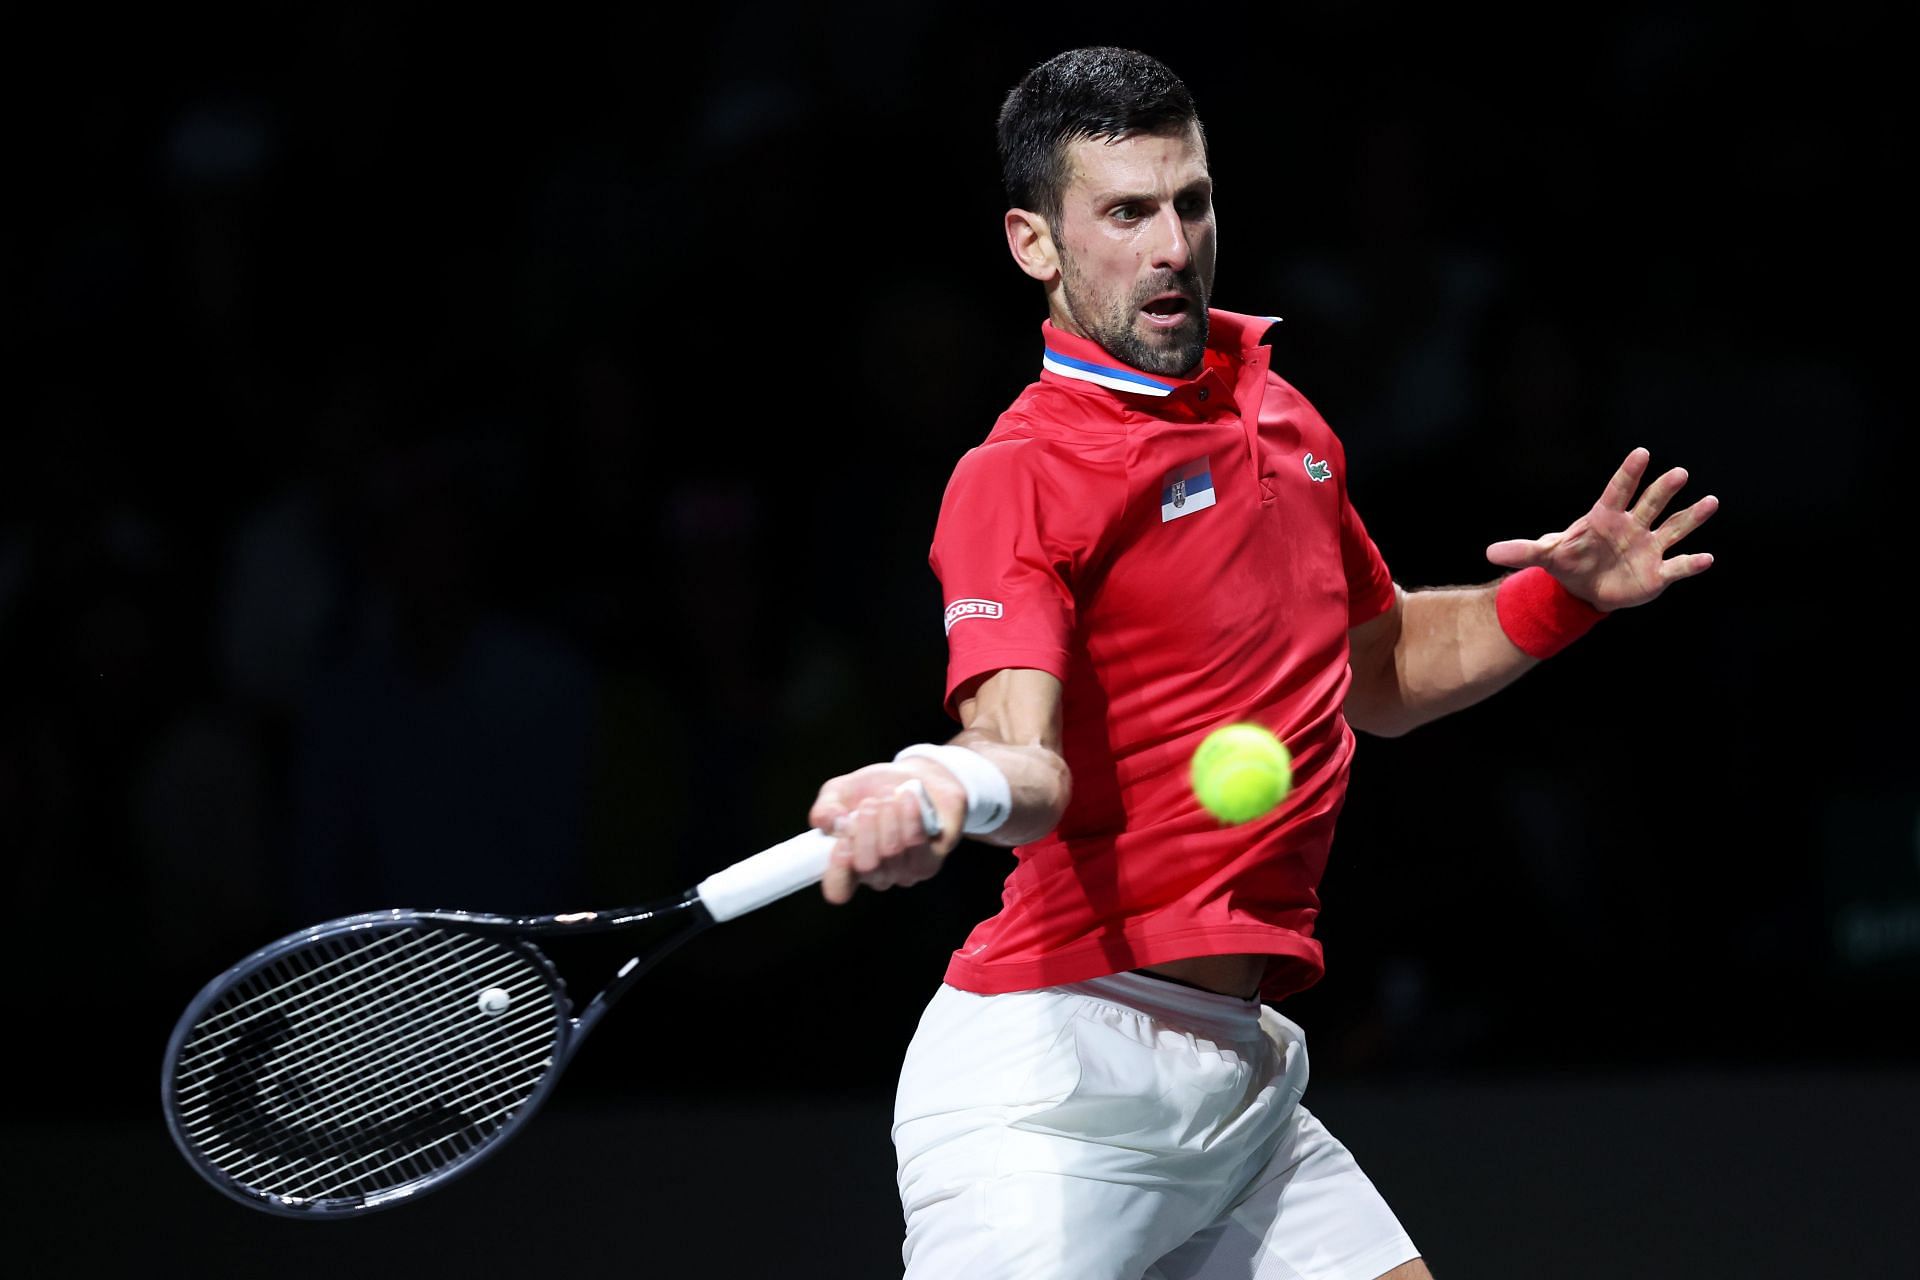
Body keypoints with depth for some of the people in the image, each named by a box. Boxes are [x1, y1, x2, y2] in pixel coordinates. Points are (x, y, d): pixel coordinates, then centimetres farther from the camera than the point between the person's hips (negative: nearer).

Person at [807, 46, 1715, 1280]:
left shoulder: (1282, 416, 15)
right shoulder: (1015, 479, -10)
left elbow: (1380, 673, 31)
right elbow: (1025, 753, -26)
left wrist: (1560, 596, 16)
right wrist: (958, 783, -49)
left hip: (1247, 1075, 8)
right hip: (1063, 1070, -8)